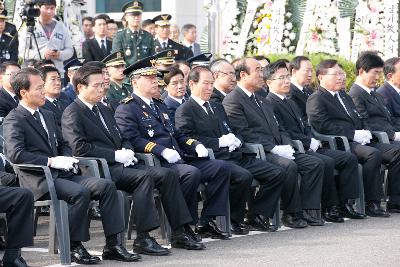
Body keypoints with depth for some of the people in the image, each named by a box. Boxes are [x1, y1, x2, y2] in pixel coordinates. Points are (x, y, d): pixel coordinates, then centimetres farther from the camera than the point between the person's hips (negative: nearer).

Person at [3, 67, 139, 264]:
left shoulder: (47, 115, 23)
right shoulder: (13, 120, -4)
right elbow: (15, 154, -18)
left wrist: (67, 158, 6)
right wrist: (51, 161, -20)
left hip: (60, 174, 8)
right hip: (38, 180, -8)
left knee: (106, 186, -11)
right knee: (80, 193, -32)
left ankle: (113, 244, -13)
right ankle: (74, 247, -16)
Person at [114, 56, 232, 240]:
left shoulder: (159, 105, 27)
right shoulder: (126, 110, -2)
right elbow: (132, 140, -16)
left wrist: (195, 145, 10)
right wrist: (162, 151, -25)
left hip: (179, 160, 9)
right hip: (155, 164, -9)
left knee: (221, 168, -4)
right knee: (191, 173, -34)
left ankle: (206, 222, -6)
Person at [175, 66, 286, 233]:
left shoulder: (217, 107, 28)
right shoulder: (184, 111, 1)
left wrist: (236, 140, 6)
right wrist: (219, 142, -13)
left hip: (237, 155, 8)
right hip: (215, 159, -8)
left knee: (277, 173, -7)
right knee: (243, 176, -36)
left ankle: (256, 217, -2)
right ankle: (233, 221, -17)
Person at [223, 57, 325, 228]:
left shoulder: (261, 100, 25)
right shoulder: (232, 101, -6)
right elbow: (245, 134, -14)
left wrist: (287, 146, 2)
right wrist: (274, 149, -18)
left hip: (278, 150, 9)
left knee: (315, 163, -7)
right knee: (289, 166, -33)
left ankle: (308, 210, -9)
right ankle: (291, 214, -20)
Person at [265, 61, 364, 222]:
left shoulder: (290, 103, 25)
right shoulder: (269, 104, -7)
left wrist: (313, 140, 4)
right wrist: (309, 142, -13)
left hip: (308, 147, 10)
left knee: (350, 158, -2)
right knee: (327, 162, -32)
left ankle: (344, 204, -6)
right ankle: (328, 208, -20)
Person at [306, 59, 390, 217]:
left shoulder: (344, 96, 29)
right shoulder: (316, 99, 0)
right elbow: (324, 126, -13)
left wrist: (364, 133, 6)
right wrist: (354, 135, -17)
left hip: (357, 140, 8)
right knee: (373, 154, -32)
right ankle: (371, 203, -25)